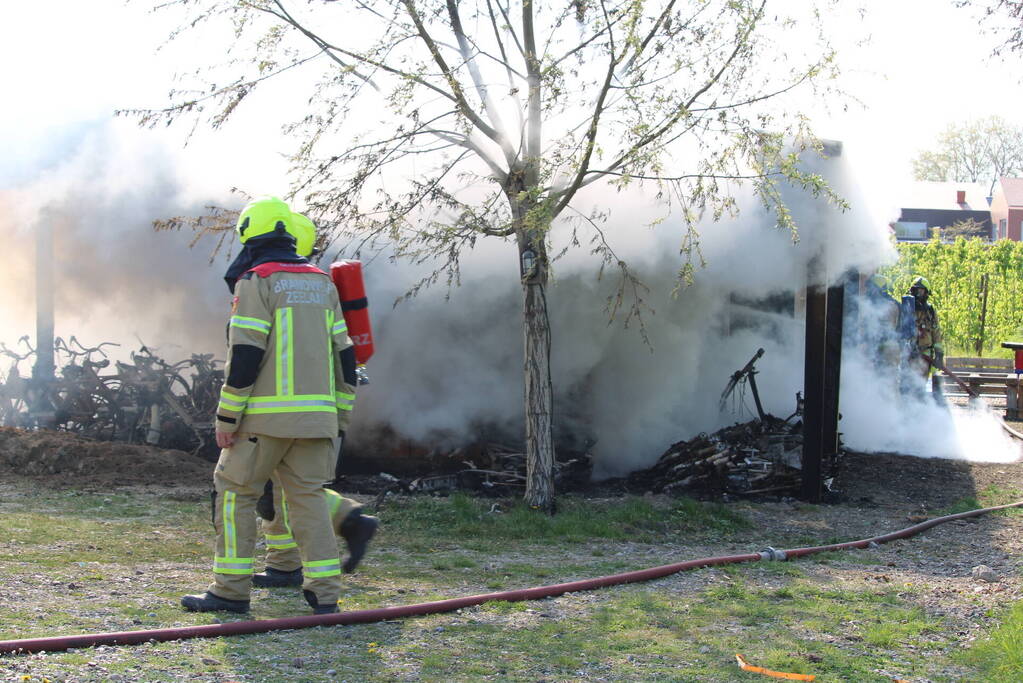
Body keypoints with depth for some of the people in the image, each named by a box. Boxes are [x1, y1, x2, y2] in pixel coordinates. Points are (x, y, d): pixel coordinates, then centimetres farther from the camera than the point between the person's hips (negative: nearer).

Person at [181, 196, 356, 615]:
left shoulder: (256, 282, -6)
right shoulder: (322, 283, 14)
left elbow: (245, 356, -13)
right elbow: (343, 354, 14)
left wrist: (227, 418, -9)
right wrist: (337, 414, 20)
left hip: (266, 416, -6)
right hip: (315, 414, 6)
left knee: (234, 490, 6)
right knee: (308, 494, 8)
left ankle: (231, 590, 6)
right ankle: (325, 592, 3)